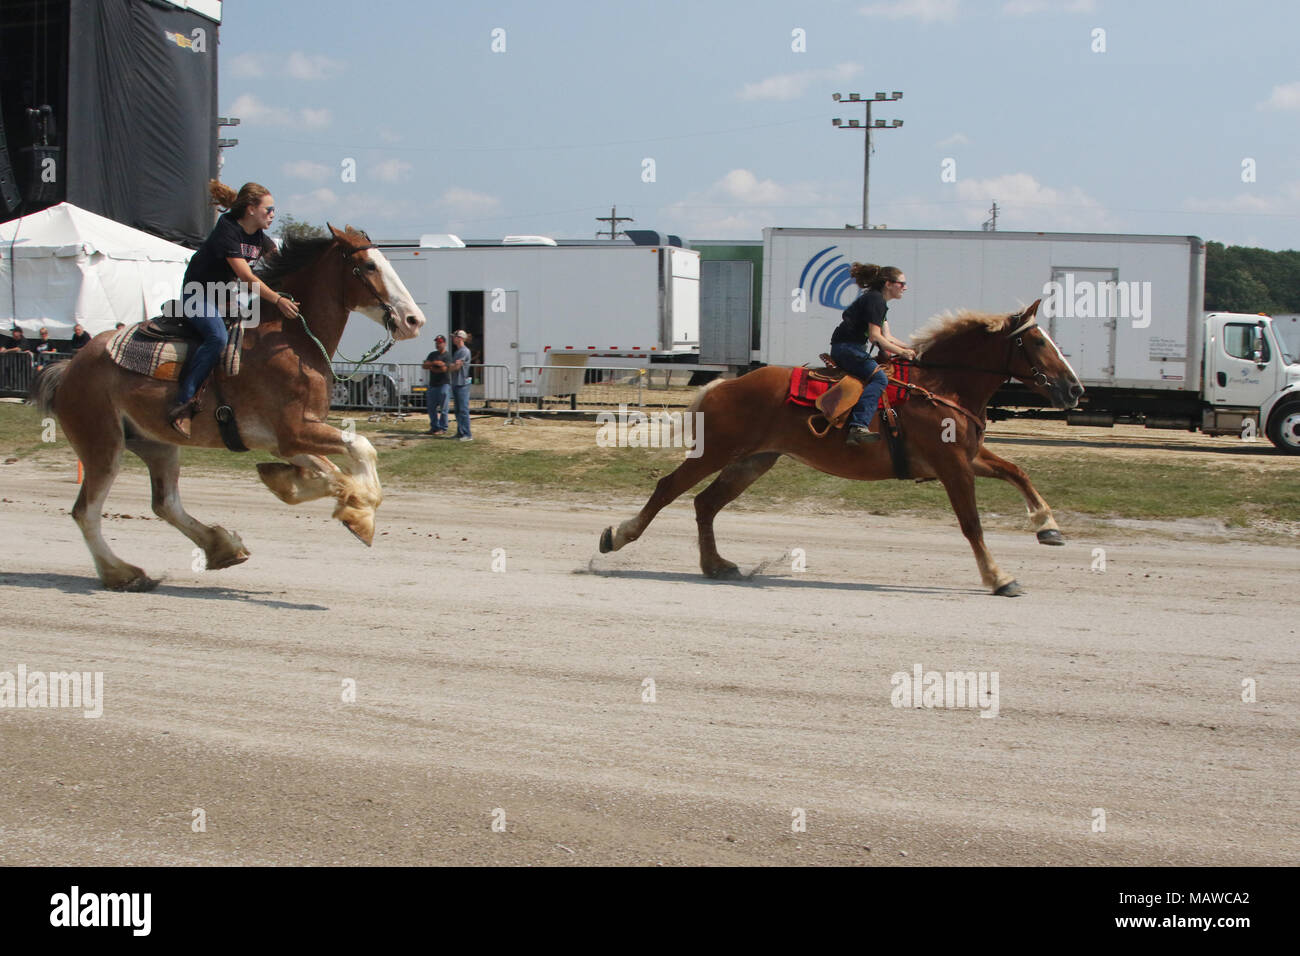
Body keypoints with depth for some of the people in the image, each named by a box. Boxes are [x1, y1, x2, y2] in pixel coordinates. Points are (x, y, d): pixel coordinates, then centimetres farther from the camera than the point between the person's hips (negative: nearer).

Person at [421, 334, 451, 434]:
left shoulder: (448, 355, -4)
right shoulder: (432, 354, 17)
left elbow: (444, 369, -16)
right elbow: (424, 365, 5)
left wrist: (431, 368, -3)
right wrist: (434, 363, -13)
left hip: (443, 384, -7)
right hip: (432, 384, 7)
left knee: (442, 408, -4)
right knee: (431, 407, 10)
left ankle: (442, 428, 3)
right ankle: (434, 427, 20)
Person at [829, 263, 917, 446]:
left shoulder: (879, 300, 21)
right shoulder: (875, 299, -11)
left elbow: (886, 337, 22)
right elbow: (875, 336, -17)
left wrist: (910, 349, 13)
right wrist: (902, 352, -12)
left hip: (852, 348, 11)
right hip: (846, 347, -11)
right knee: (879, 378, -26)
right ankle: (858, 426, -42)